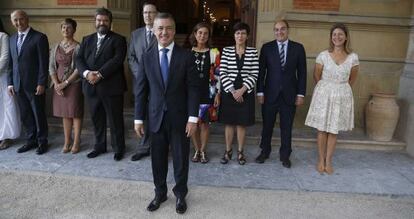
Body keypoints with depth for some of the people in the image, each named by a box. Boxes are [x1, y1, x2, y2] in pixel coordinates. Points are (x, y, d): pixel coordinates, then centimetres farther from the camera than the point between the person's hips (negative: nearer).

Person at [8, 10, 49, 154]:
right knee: (25, 115, 11)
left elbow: (44, 63, -11)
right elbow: (11, 63, 15)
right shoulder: (12, 39, 13)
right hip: (18, 85, 6)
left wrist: (41, 83, -15)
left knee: (39, 114, 4)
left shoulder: (39, 37, -7)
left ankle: (42, 141, 19)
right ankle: (31, 140, 24)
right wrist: (10, 82, 8)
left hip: (34, 84, -6)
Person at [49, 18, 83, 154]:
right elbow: (51, 67, 7)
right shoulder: (56, 47, 9)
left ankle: (76, 142, 11)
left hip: (74, 84, -4)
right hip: (59, 85, 4)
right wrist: (56, 83, -7)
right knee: (65, 113, 9)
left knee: (76, 113, 1)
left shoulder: (78, 47, -6)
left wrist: (66, 83, -13)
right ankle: (67, 142, 18)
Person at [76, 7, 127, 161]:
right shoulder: (87, 39, 16)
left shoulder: (118, 39, 0)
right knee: (96, 119, 13)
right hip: (91, 87, 5)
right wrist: (86, 73, -13)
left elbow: (117, 60, -13)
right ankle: (99, 146, 28)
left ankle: (118, 148, 16)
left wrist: (99, 74, -19)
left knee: (115, 120, 3)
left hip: (111, 87, -5)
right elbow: (79, 59, 7)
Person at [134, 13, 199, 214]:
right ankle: (160, 193, 33)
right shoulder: (147, 57, 2)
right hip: (156, 118, 2)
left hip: (179, 117, -2)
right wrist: (138, 118, 1)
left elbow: (193, 88, -7)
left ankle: (180, 194, 32)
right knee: (158, 158, 13)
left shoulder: (186, 56, -5)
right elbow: (141, 90, 3)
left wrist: (192, 118, -12)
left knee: (181, 158, 11)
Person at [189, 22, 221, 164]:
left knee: (204, 122, 3)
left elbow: (217, 75, -1)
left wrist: (218, 94, -6)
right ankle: (197, 150, 23)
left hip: (207, 93, -2)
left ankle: (203, 151, 20)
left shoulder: (214, 53, 0)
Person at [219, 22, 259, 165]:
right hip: (229, 92, 0)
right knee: (229, 122, 8)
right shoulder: (226, 51, 1)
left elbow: (254, 74, -3)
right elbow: (222, 73, -4)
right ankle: (228, 151, 22)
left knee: (242, 123, 8)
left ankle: (240, 152, 22)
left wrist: (242, 90, -13)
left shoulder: (253, 52, 1)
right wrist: (233, 91, -12)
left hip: (245, 93, 0)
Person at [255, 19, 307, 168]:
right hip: (270, 94, 0)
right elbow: (261, 72, 1)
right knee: (267, 125, 10)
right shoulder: (266, 48, 2)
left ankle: (285, 156, 23)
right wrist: (260, 92, -4)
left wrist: (301, 94, -2)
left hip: (290, 95, 0)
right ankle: (264, 152, 28)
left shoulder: (298, 48, 3)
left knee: (287, 127, 8)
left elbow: (302, 73, 3)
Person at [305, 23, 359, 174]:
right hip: (324, 95, -1)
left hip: (341, 96, 1)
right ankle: (321, 161, 18)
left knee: (333, 130, 8)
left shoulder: (353, 57, -2)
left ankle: (328, 162, 19)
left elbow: (352, 79, 12)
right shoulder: (323, 55, -5)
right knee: (322, 129, 5)